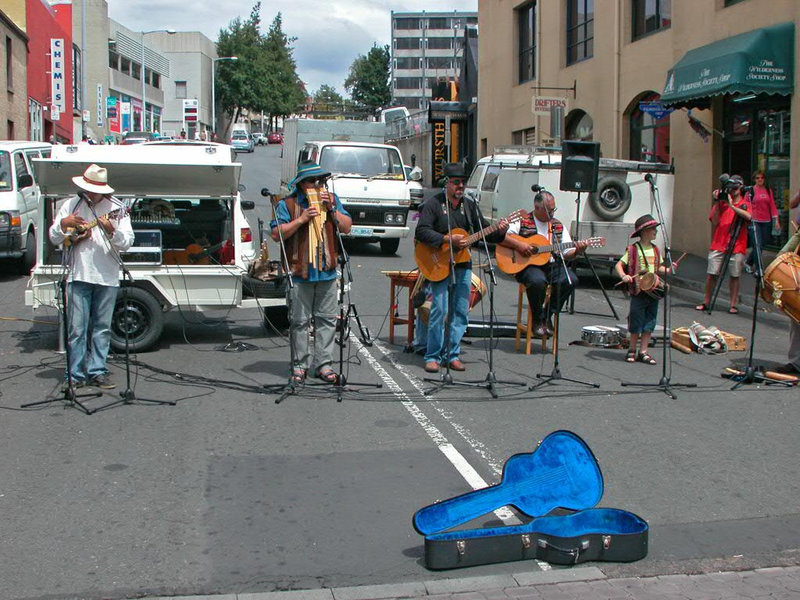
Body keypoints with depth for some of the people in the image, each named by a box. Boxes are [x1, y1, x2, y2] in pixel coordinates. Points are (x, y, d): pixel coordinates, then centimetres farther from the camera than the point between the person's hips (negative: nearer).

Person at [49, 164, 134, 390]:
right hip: (78, 276, 0)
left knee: (102, 327, 6)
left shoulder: (117, 208, 5)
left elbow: (127, 243, -2)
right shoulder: (71, 205, 8)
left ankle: (97, 371, 13)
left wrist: (112, 231, -21)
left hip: (107, 277, 1)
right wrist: (63, 224, -12)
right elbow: (54, 238, 8)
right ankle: (76, 374, 6)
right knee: (77, 328, -1)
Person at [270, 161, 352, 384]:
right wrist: (302, 219, -16)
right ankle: (301, 364, 12)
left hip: (327, 272, 3)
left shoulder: (332, 199, 11)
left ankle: (323, 363, 13)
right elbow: (276, 234, -8)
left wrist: (331, 208, -7)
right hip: (299, 273, -3)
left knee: (326, 319, 6)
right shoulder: (287, 204, -1)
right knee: (300, 321, 2)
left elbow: (347, 228, 5)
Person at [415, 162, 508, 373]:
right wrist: (448, 239, -21)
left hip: (463, 265, 6)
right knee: (440, 310, -11)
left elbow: (484, 230, 15)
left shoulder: (469, 205, 13)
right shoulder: (433, 204, -4)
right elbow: (421, 232, -14)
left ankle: (452, 354, 14)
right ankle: (433, 356, -2)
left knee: (461, 311, 5)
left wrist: (500, 232, -5)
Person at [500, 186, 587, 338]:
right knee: (538, 281, -38)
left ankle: (547, 316, -4)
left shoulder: (558, 226, 16)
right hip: (526, 265, -5)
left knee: (571, 280, -24)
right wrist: (518, 244, -18)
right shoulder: (521, 221, 1)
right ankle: (537, 320, -11)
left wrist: (577, 250, -9)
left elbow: (567, 253, 13)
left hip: (552, 264, 5)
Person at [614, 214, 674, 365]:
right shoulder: (633, 249, -7)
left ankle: (643, 352, 14)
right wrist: (623, 276, -23)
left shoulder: (655, 249, 10)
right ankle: (632, 350, 19)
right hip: (639, 291, -5)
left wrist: (668, 270, 0)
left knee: (649, 323, 7)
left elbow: (658, 268, 19)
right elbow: (618, 265, -7)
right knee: (636, 323, 3)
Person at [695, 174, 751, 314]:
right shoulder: (722, 202, 9)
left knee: (734, 275, 1)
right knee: (711, 274, 0)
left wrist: (732, 205, -20)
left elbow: (749, 216, -17)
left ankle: (733, 305, 8)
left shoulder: (745, 204, 5)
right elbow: (714, 222, 1)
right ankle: (706, 302, 9)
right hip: (718, 244, 1)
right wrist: (717, 203, -5)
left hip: (737, 246, -1)